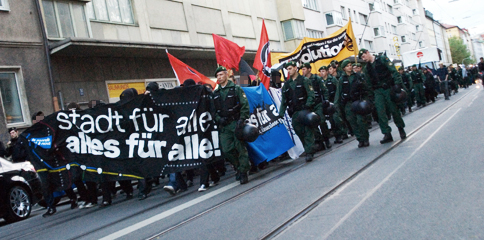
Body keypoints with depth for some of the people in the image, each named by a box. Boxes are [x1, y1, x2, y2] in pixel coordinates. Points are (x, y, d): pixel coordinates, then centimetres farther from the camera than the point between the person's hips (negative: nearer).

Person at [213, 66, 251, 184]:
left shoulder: (236, 89, 1)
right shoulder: (215, 93, 13)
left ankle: (243, 172, 6)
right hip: (224, 126, 4)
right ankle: (239, 167, 22)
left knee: (240, 148, -3)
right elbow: (213, 110, 15)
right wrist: (218, 119, -4)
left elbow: (245, 105, -5)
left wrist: (242, 119, -16)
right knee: (226, 150, 1)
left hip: (236, 123, -4)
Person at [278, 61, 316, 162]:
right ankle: (309, 149, 12)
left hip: (304, 110, -5)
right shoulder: (286, 84, 19)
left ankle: (309, 152, -9)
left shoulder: (304, 80, 5)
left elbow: (311, 94, -3)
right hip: (294, 112, 5)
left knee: (308, 131, -9)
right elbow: (284, 100, 18)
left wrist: (308, 104, -20)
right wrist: (281, 113, 9)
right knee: (299, 132, 1)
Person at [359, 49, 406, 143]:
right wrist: (371, 96, 9)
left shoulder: (382, 59, 0)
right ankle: (387, 134, -4)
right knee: (381, 112, -7)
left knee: (394, 109, 2)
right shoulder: (366, 68, 13)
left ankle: (401, 128, 24)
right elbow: (369, 84, 15)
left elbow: (393, 71, -7)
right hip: (378, 91, 4)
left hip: (389, 89, -4)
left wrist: (398, 83, -17)